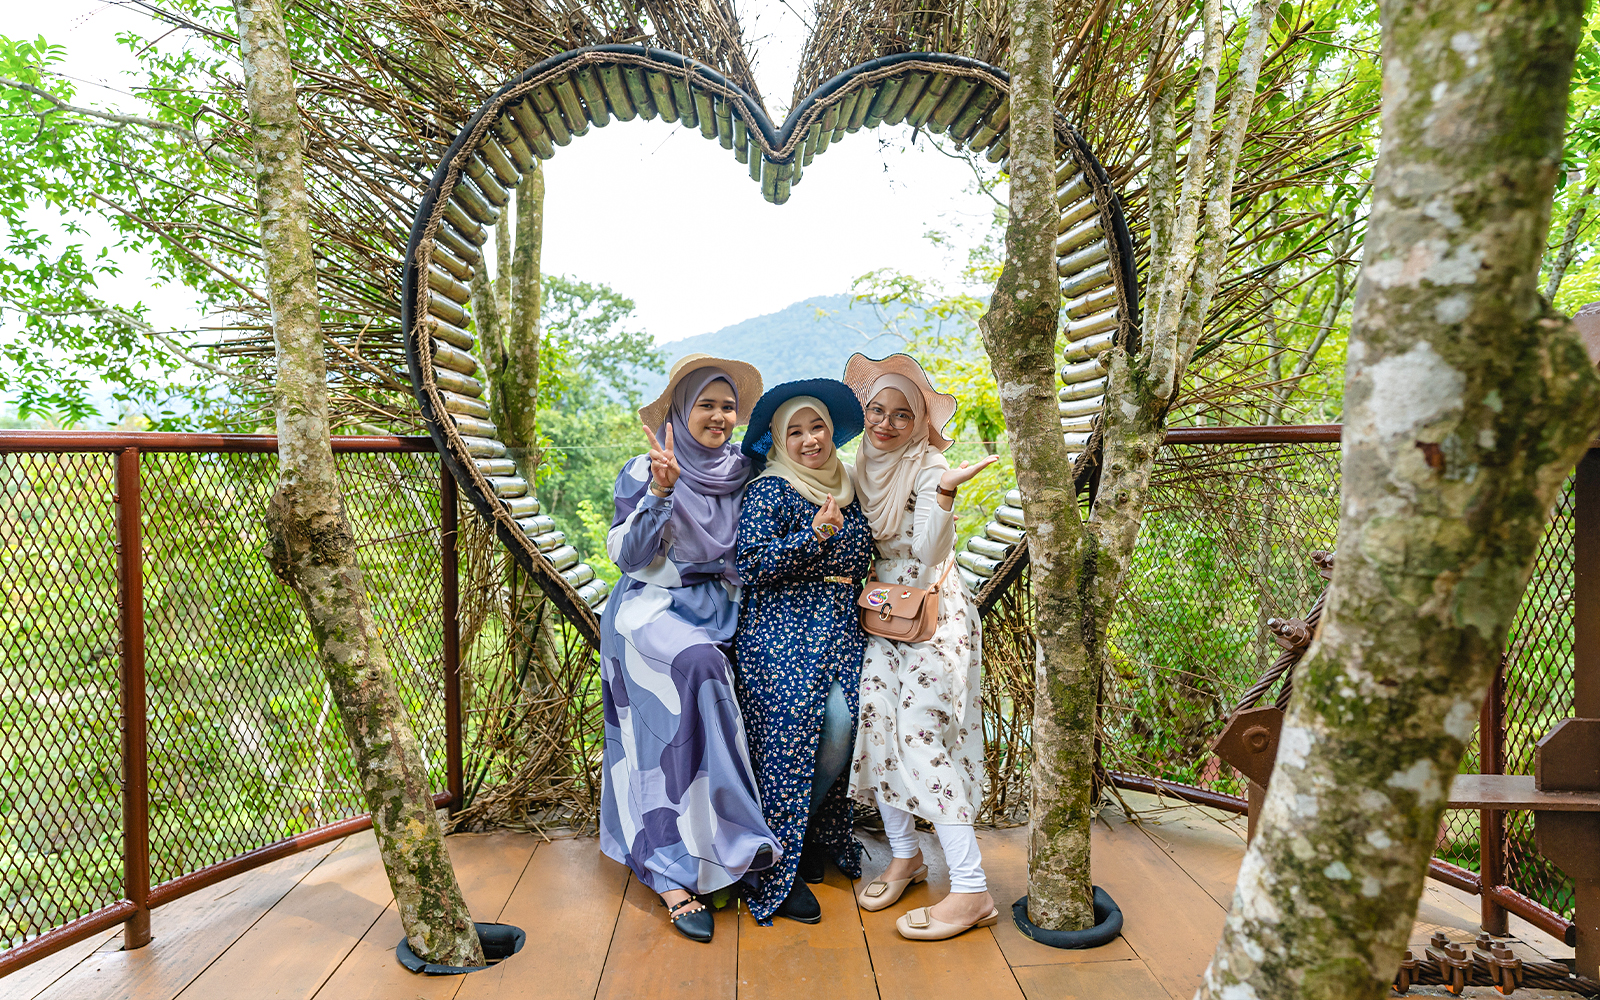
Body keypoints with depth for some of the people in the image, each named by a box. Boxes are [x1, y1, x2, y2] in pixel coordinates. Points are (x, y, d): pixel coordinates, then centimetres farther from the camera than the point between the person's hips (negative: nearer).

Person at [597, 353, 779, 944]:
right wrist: (660, 491, -20)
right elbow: (625, 555, -9)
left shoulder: (742, 474, 8)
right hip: (654, 609, -4)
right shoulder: (643, 471, -2)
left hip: (719, 614, 4)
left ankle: (672, 871, 0)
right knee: (700, 666, -32)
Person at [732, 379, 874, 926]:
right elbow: (751, 566, -14)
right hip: (781, 628, -6)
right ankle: (776, 872, 6)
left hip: (841, 630, 6)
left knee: (842, 726, -8)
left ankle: (809, 834, 18)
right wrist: (813, 535, -21)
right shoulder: (768, 491, -3)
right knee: (792, 735, -11)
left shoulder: (848, 492, 16)